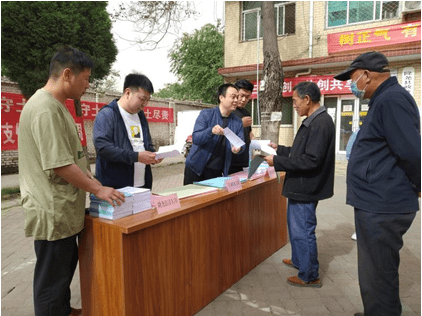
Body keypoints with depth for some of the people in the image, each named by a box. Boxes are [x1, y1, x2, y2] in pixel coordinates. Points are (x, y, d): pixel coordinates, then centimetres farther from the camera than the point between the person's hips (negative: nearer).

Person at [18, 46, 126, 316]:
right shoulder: (46, 108, -21)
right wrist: (98, 189, -16)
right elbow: (59, 164, -25)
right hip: (52, 211, -11)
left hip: (61, 208, 11)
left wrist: (90, 179, 14)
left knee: (66, 263, 25)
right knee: (53, 277, 5)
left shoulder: (55, 105, 12)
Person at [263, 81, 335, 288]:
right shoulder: (314, 121, 11)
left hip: (305, 188, -10)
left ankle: (310, 276, 20)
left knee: (303, 232, 3)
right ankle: (298, 261, 43)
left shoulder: (320, 123, -21)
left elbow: (311, 160, -26)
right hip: (300, 186, 10)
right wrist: (280, 150, 16)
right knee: (296, 227, 24)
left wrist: (277, 162, -21)